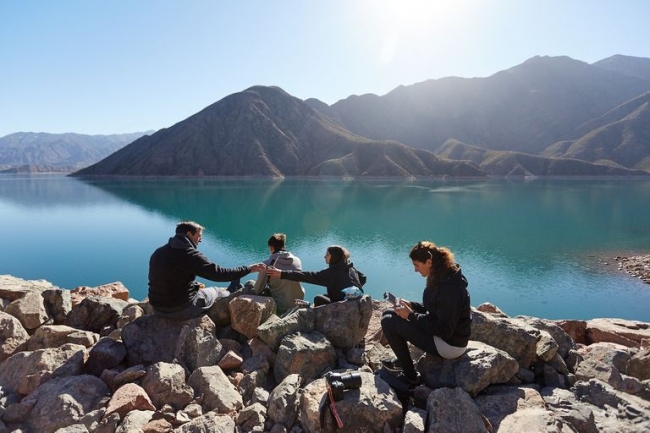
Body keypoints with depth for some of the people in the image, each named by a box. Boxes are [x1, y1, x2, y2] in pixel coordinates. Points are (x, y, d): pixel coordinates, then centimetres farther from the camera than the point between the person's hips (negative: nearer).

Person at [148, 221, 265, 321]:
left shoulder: (158, 253, 3)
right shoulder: (190, 255, -19)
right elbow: (219, 273, -19)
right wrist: (249, 269, -10)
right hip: (182, 311, -7)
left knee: (197, 288, 30)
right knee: (216, 292, 16)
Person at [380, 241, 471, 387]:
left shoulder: (450, 288, -28)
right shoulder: (441, 277, 1)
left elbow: (444, 331, -26)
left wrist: (411, 315, -22)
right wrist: (411, 305, -1)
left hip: (449, 345, -10)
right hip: (443, 331, 10)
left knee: (388, 322, -16)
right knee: (388, 313, 8)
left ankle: (411, 376, -1)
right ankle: (402, 361, 23)